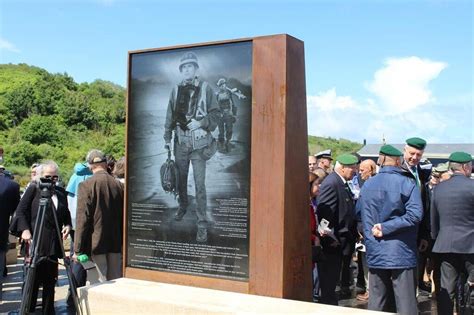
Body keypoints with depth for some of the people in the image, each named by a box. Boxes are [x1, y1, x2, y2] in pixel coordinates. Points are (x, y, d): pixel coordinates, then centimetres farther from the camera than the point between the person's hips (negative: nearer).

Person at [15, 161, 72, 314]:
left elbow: (66, 214, 20)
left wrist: (67, 225, 0)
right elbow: (20, 211, -3)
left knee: (50, 280, 10)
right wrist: (25, 230, -15)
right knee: (33, 279, 1)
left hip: (54, 243, 4)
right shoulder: (33, 189, 1)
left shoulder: (61, 193, 14)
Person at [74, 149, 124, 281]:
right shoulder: (119, 185, 3)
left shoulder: (86, 185, -8)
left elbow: (82, 218, -11)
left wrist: (78, 249, -7)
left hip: (96, 243, -4)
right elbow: (123, 216, 7)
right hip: (116, 243, 4)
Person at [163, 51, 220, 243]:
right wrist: (167, 137, 10)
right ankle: (182, 207, 42)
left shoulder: (205, 88, -4)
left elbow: (216, 114, -3)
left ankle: (202, 224, -2)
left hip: (199, 144, -4)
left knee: (200, 184, -7)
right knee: (181, 179, 17)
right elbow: (170, 116, 12)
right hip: (180, 143, 4)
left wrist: (201, 122, -17)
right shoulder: (176, 90, 5)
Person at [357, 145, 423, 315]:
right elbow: (415, 214, -19)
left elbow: (358, 213, 14)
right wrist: (387, 228, -15)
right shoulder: (407, 184, -8)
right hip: (401, 252, -4)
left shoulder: (367, 185, 5)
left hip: (375, 252, 4)